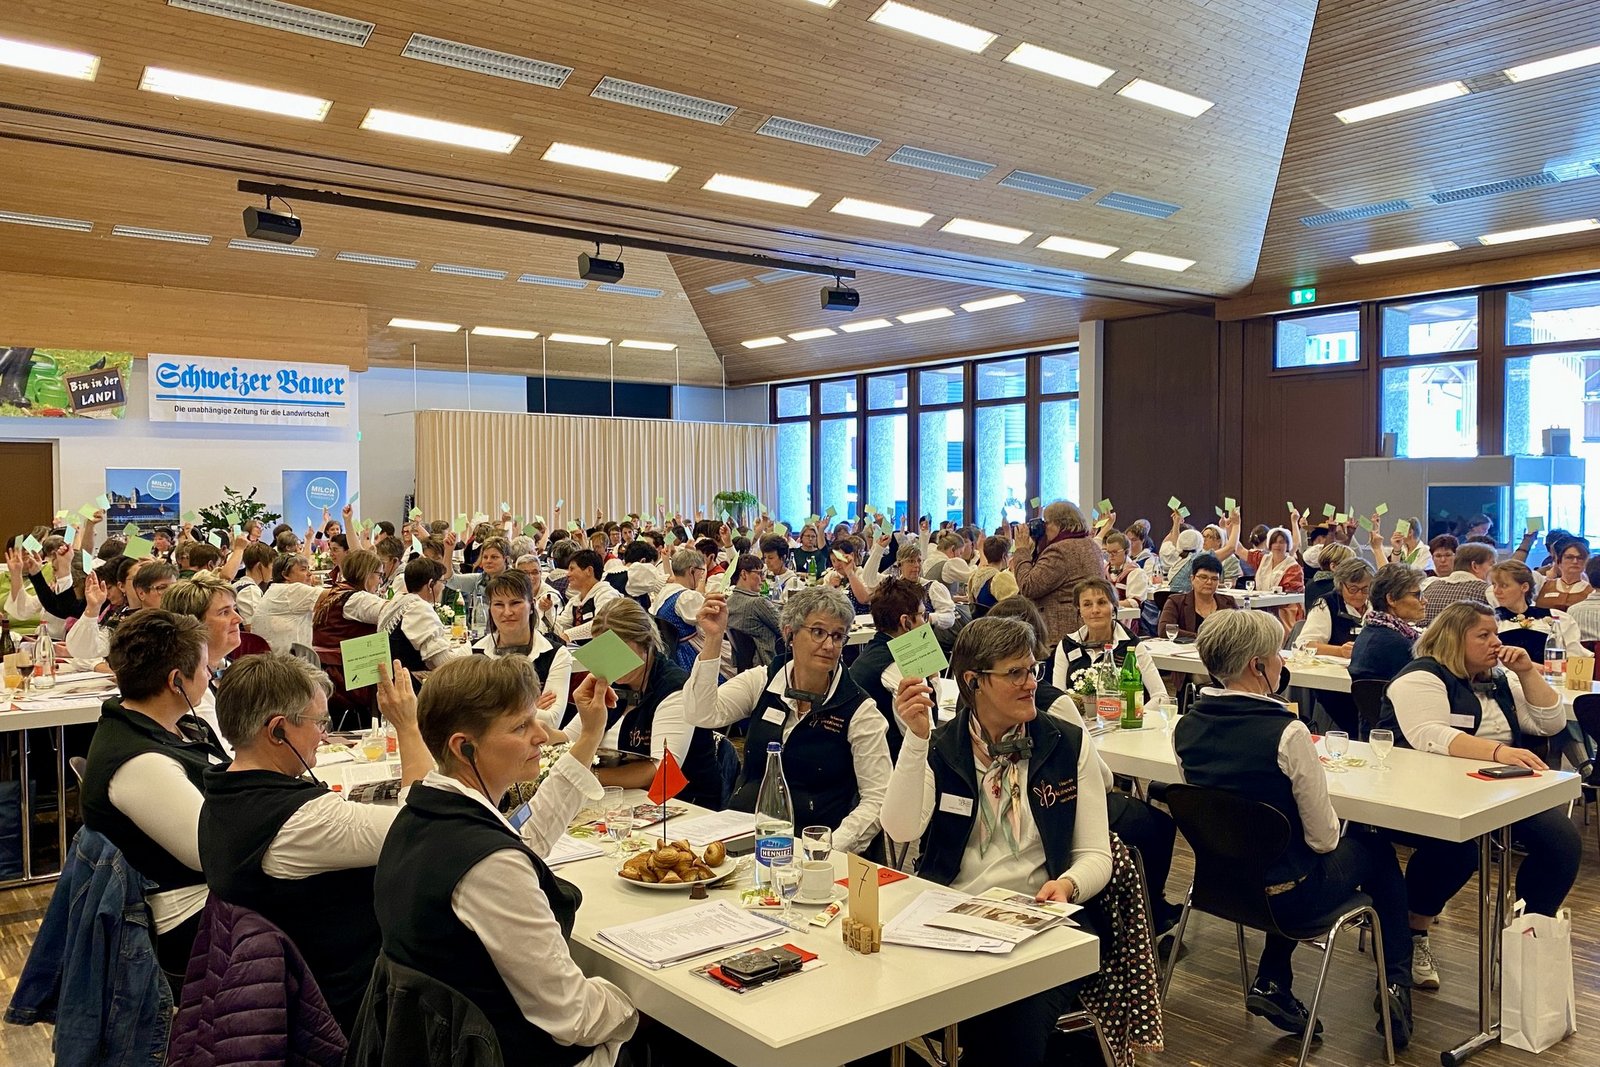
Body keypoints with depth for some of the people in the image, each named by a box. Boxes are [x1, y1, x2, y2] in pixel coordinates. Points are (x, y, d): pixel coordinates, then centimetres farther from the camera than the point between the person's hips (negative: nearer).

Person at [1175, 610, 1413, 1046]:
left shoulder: (1185, 727, -8)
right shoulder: (1287, 734, -26)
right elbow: (1323, 838, -17)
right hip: (1285, 895, -4)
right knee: (1375, 848, 22)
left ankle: (1271, 984, 26)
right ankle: (1395, 984, 31)